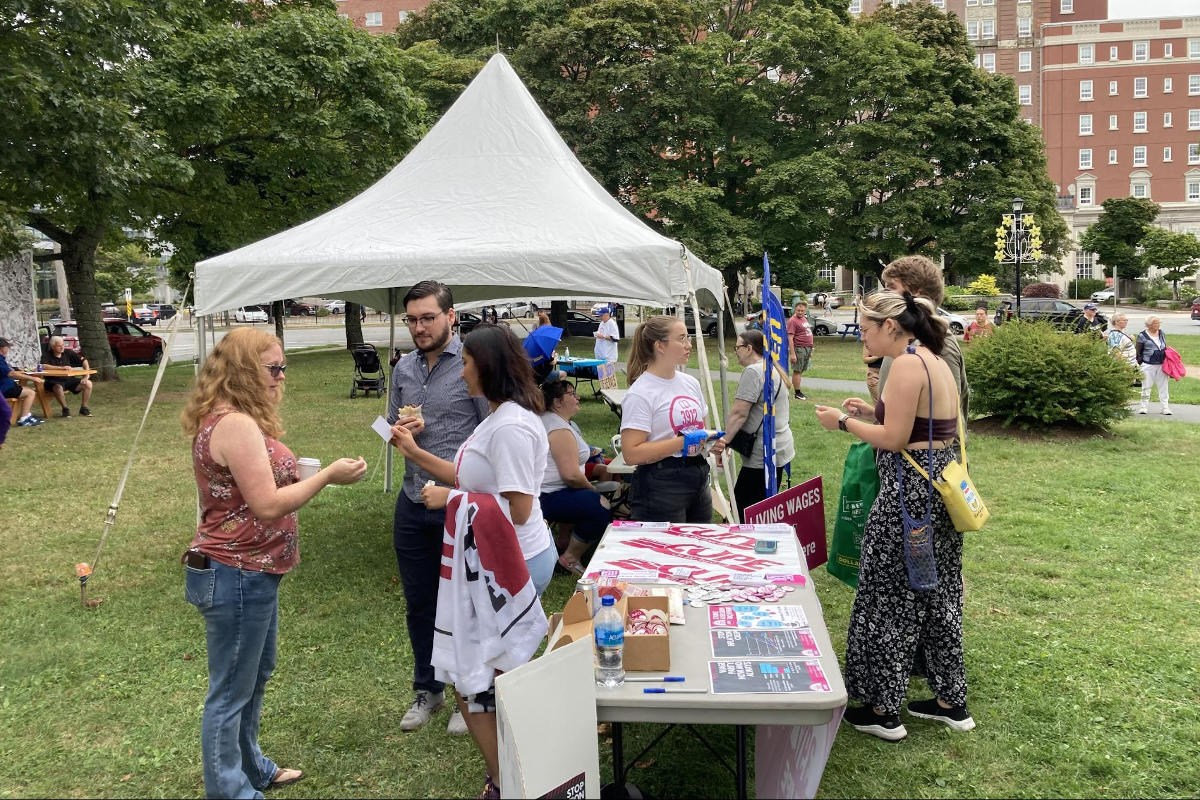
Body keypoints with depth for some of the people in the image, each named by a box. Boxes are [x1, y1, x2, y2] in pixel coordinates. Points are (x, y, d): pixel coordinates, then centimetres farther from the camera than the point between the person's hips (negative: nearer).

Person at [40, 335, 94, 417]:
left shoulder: (67, 353, 6)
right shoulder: (47, 356, -4)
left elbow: (83, 360, 7)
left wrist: (86, 375, -5)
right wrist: (62, 368, -30)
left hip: (68, 380, 5)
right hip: (54, 381, -4)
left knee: (88, 383, -15)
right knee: (58, 387, -40)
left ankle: (83, 408, -3)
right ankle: (65, 409, -16)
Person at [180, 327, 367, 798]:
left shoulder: (232, 420, 11)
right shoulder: (236, 425, -22)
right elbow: (267, 505, -24)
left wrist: (300, 474, 14)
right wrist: (328, 476, -20)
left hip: (251, 572, 11)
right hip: (236, 577, -11)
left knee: (256, 675, 24)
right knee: (231, 691, 4)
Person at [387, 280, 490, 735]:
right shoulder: (403, 368, 9)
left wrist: (461, 481, -19)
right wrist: (401, 430, -5)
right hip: (413, 503, 6)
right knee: (419, 603, 16)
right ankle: (428, 689, 34)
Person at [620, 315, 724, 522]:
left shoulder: (690, 383, 10)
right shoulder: (640, 393, -14)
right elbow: (631, 454, -21)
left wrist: (711, 442, 0)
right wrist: (683, 442, -22)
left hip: (698, 480, 8)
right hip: (661, 487, -7)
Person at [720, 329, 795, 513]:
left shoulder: (753, 371, -14)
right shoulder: (773, 369, 17)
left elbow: (739, 413, -21)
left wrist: (724, 441, -17)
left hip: (763, 454, -10)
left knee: (743, 505, -7)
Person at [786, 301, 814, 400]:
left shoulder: (804, 319, 16)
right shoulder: (793, 320, -12)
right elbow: (790, 338, -17)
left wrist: (810, 351, 22)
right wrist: (792, 354, -22)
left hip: (807, 348, 9)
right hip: (799, 349, -9)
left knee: (800, 371, 12)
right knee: (797, 371, -4)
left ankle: (798, 391, 16)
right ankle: (797, 393, 0)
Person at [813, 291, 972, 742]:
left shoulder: (906, 364, -18)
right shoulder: (935, 359, 12)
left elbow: (894, 439, -21)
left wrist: (845, 422, -8)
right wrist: (873, 412, 13)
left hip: (909, 491, -10)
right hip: (939, 485, 10)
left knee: (889, 598, 2)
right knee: (937, 596, 18)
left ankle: (883, 710, 13)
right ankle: (951, 702, 29)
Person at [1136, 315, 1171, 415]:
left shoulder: (1161, 333, 13)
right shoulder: (1142, 335, -3)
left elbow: (1165, 348, 22)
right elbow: (1137, 352, -2)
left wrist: (1167, 361, 12)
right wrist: (1140, 363, -8)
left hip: (1161, 365, 4)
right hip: (1148, 365, -4)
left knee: (1163, 386, 4)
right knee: (1146, 386, 1)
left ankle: (1166, 407, 7)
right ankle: (1144, 406, 11)